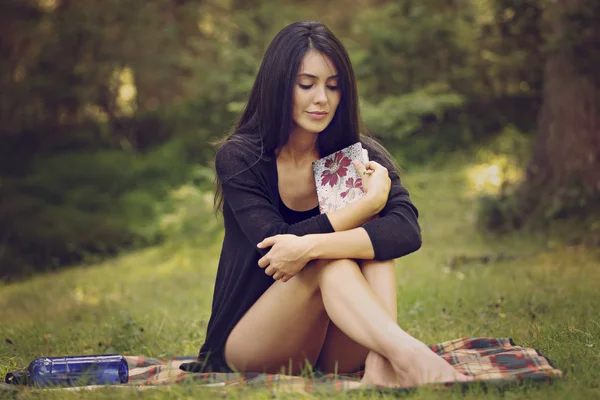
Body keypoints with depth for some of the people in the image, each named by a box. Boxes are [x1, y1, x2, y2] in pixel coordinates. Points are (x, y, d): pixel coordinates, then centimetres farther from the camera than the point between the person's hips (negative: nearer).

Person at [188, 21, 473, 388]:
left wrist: (311, 245, -33)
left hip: (334, 354, 3)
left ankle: (380, 364, -44)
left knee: (374, 241, -23)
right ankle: (406, 353, -49)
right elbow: (274, 244, -20)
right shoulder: (239, 157, -5)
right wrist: (369, 201, -20)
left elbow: (408, 231, -20)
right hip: (248, 346, -3)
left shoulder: (360, 154, 0)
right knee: (332, 260, -29)